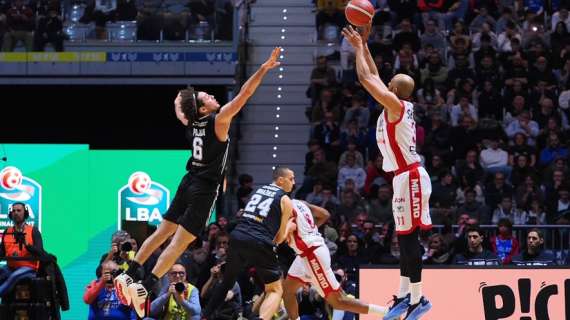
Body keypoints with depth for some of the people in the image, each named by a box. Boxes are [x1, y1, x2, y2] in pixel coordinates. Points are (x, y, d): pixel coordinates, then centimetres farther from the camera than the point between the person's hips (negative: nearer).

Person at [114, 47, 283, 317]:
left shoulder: (191, 122, 4)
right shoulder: (219, 120, -14)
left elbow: (178, 107, 27)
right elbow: (243, 95, -21)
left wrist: (181, 97, 47)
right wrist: (264, 69, -21)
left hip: (189, 183, 7)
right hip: (205, 189, -7)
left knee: (162, 233, 17)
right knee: (179, 242, -8)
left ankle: (129, 275, 16)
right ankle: (144, 288, -16)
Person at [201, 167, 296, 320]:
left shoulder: (259, 190, 24)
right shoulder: (285, 200, 7)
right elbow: (279, 238, 9)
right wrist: (289, 226, 29)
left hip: (237, 238, 6)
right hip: (260, 244, -6)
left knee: (226, 283, 26)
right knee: (275, 290, 3)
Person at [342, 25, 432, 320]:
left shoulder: (396, 105, -13)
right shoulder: (397, 106, 13)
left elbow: (365, 78, -14)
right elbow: (373, 77, 24)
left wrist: (359, 47, -1)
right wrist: (363, 45, 23)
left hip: (409, 177, -10)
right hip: (406, 176, 10)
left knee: (409, 237, -9)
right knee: (404, 238, 13)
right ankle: (404, 296, 18)